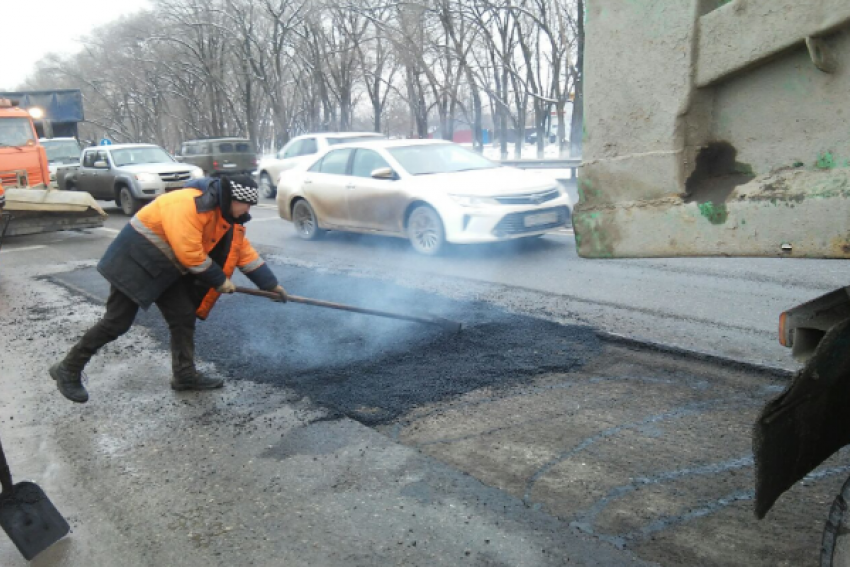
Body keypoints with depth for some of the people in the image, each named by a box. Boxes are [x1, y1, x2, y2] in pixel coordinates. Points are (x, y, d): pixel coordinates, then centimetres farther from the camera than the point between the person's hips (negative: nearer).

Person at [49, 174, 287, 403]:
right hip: (136, 260, -9)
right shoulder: (190, 204, -26)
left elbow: (245, 252, 9)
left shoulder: (227, 217, 4)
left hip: (164, 269, 9)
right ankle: (69, 370, 11)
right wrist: (220, 280, -15)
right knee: (117, 322, -5)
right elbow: (189, 254, -27)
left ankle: (185, 375, 15)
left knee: (184, 317, 5)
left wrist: (271, 284, 7)